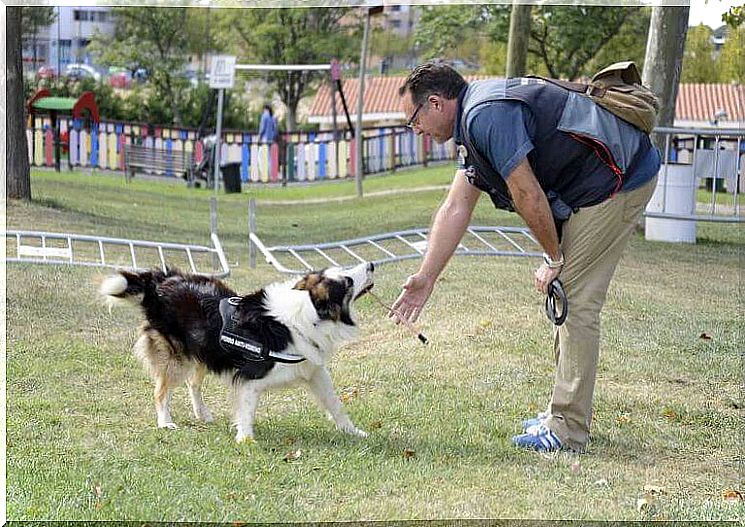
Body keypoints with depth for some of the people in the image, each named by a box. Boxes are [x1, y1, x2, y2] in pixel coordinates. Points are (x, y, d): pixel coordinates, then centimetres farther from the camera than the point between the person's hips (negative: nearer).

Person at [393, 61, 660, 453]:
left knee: (575, 300, -9)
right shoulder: (473, 124, 16)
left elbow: (528, 195, -19)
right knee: (566, 297, 15)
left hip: (617, 181, -11)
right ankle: (565, 412, 24)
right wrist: (425, 279, 17)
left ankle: (567, 430, -4)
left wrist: (553, 258, -5)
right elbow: (455, 209, 18)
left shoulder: (486, 116, -19)